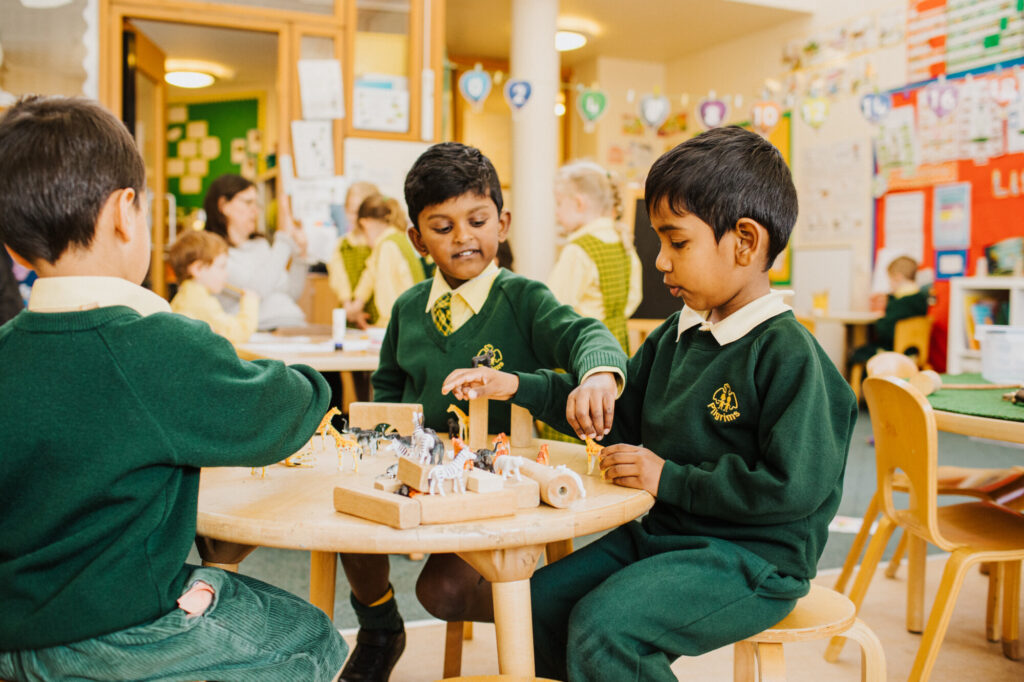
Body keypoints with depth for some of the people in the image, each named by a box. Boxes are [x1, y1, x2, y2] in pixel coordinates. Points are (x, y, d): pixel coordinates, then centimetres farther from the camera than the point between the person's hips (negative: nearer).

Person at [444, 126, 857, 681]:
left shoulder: (787, 353, -17)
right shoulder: (675, 336, 9)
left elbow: (794, 486, -23)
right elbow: (618, 414, 20)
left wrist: (670, 479, -18)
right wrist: (516, 387, 12)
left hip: (752, 557, -8)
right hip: (661, 533, 8)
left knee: (602, 626, -25)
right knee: (540, 600, -1)